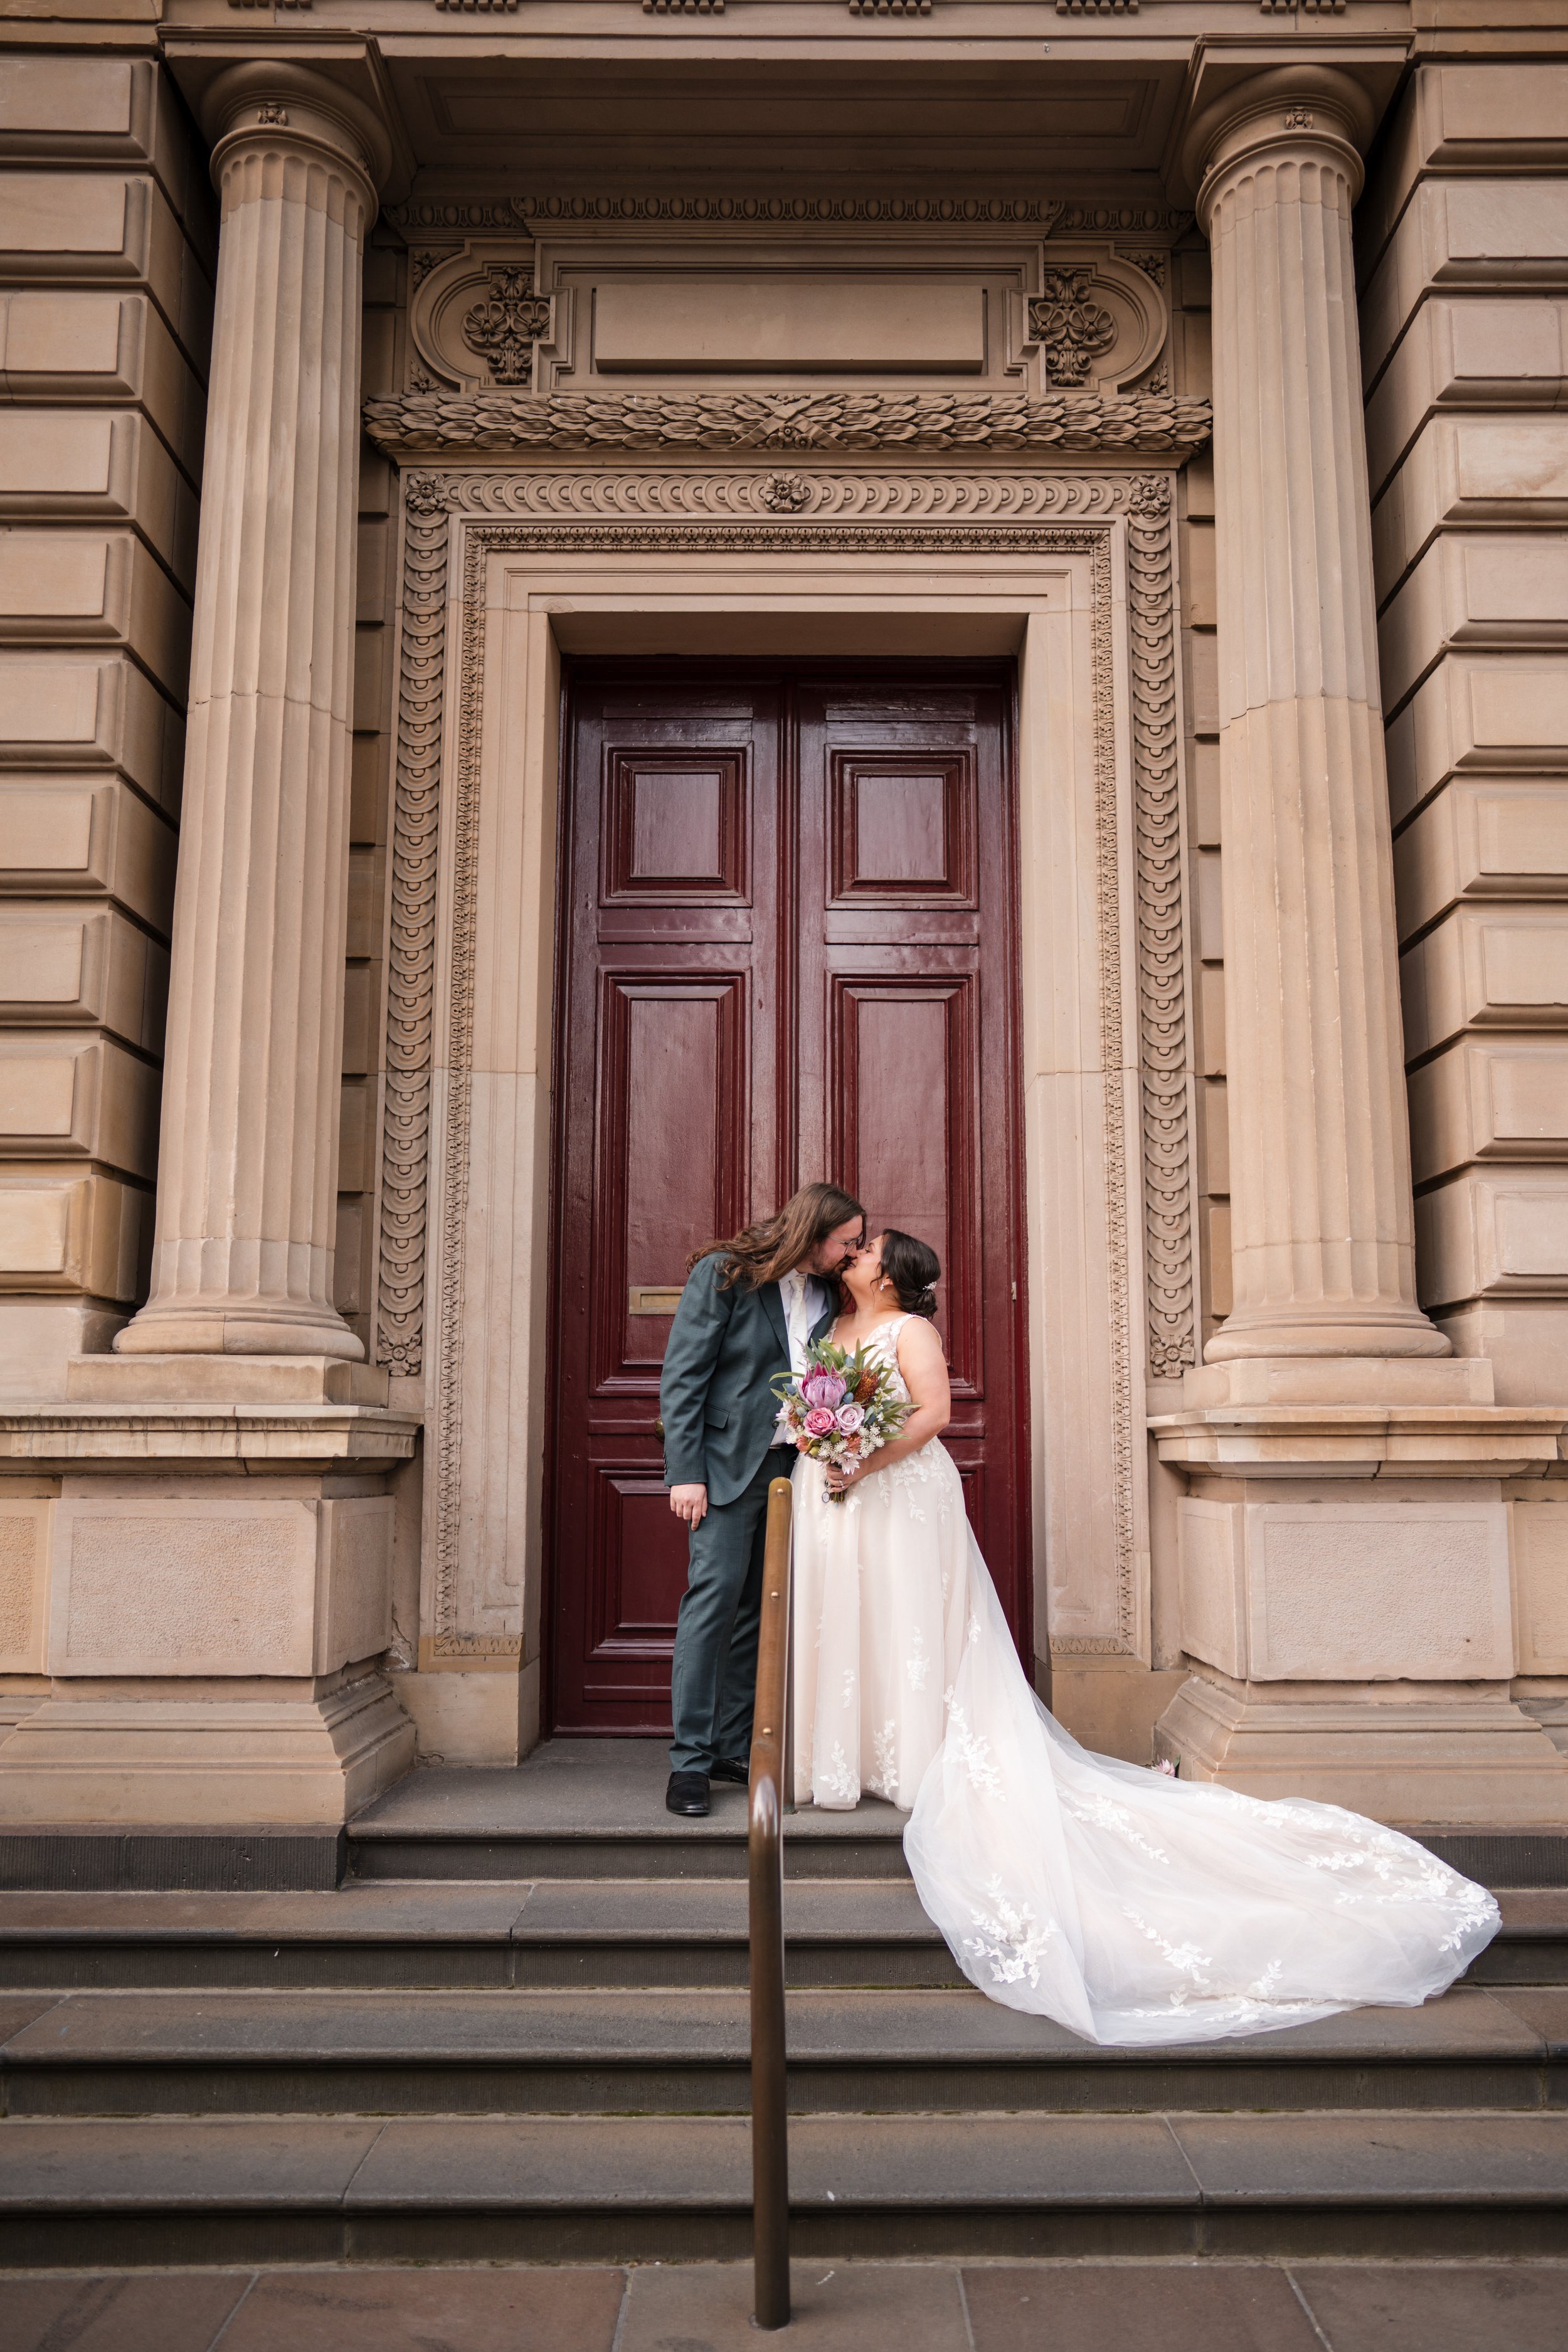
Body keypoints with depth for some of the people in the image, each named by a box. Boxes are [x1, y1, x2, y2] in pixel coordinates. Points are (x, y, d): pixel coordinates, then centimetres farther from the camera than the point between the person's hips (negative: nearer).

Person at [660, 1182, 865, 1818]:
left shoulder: (826, 1293, 12)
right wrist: (684, 1472, -15)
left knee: (758, 1608, 7)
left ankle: (732, 1749, 16)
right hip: (730, 1462, -6)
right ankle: (689, 1760, -3)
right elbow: (682, 1377, -8)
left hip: (792, 1467, 6)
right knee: (716, 1594, -10)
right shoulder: (723, 1274, -5)